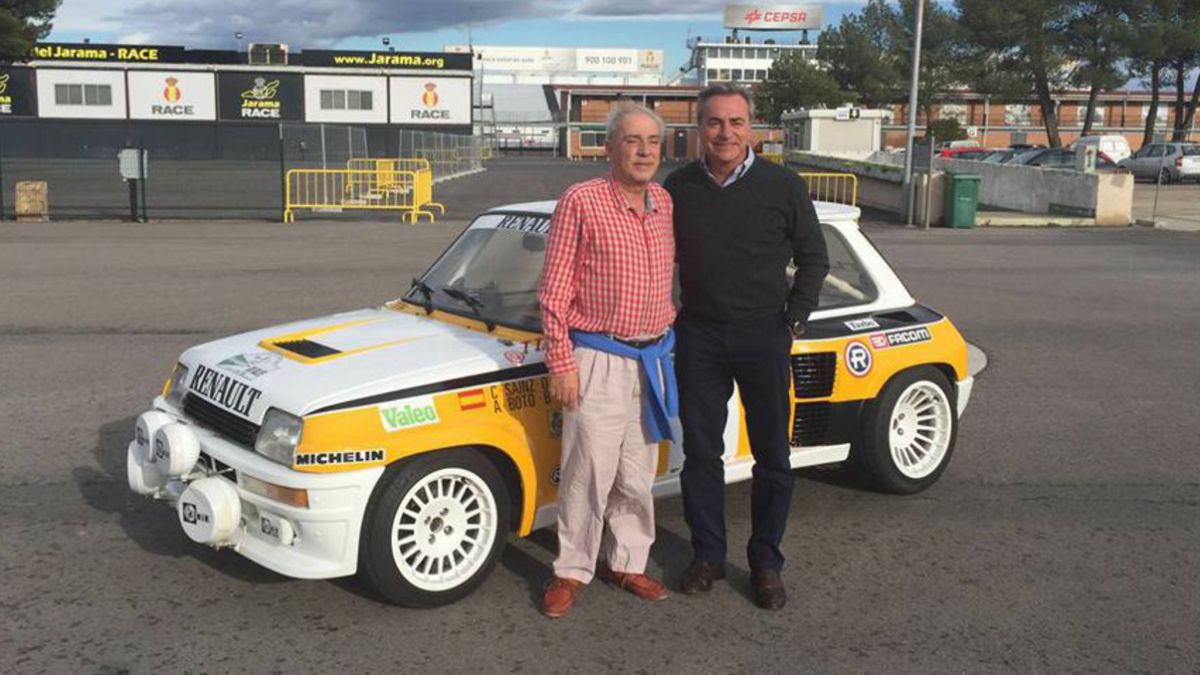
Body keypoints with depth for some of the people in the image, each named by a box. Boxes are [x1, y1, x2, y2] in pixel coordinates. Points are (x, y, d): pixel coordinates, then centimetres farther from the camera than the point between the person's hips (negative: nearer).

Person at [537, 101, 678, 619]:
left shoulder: (667, 204, 7)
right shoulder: (581, 202, -10)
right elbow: (554, 291, -9)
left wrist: (667, 338, 15)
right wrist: (560, 363, -12)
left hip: (653, 359, 6)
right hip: (598, 361, -5)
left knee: (638, 474, 14)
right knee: (588, 473, -1)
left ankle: (627, 562, 28)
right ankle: (572, 571, 15)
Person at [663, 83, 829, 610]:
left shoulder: (783, 186, -4)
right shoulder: (677, 188, 3)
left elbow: (814, 259, 3)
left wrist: (793, 321, -2)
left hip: (763, 335, -1)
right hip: (699, 336, 2)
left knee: (772, 456, 6)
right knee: (700, 452, 8)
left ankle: (766, 562, 20)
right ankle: (707, 556, 23)